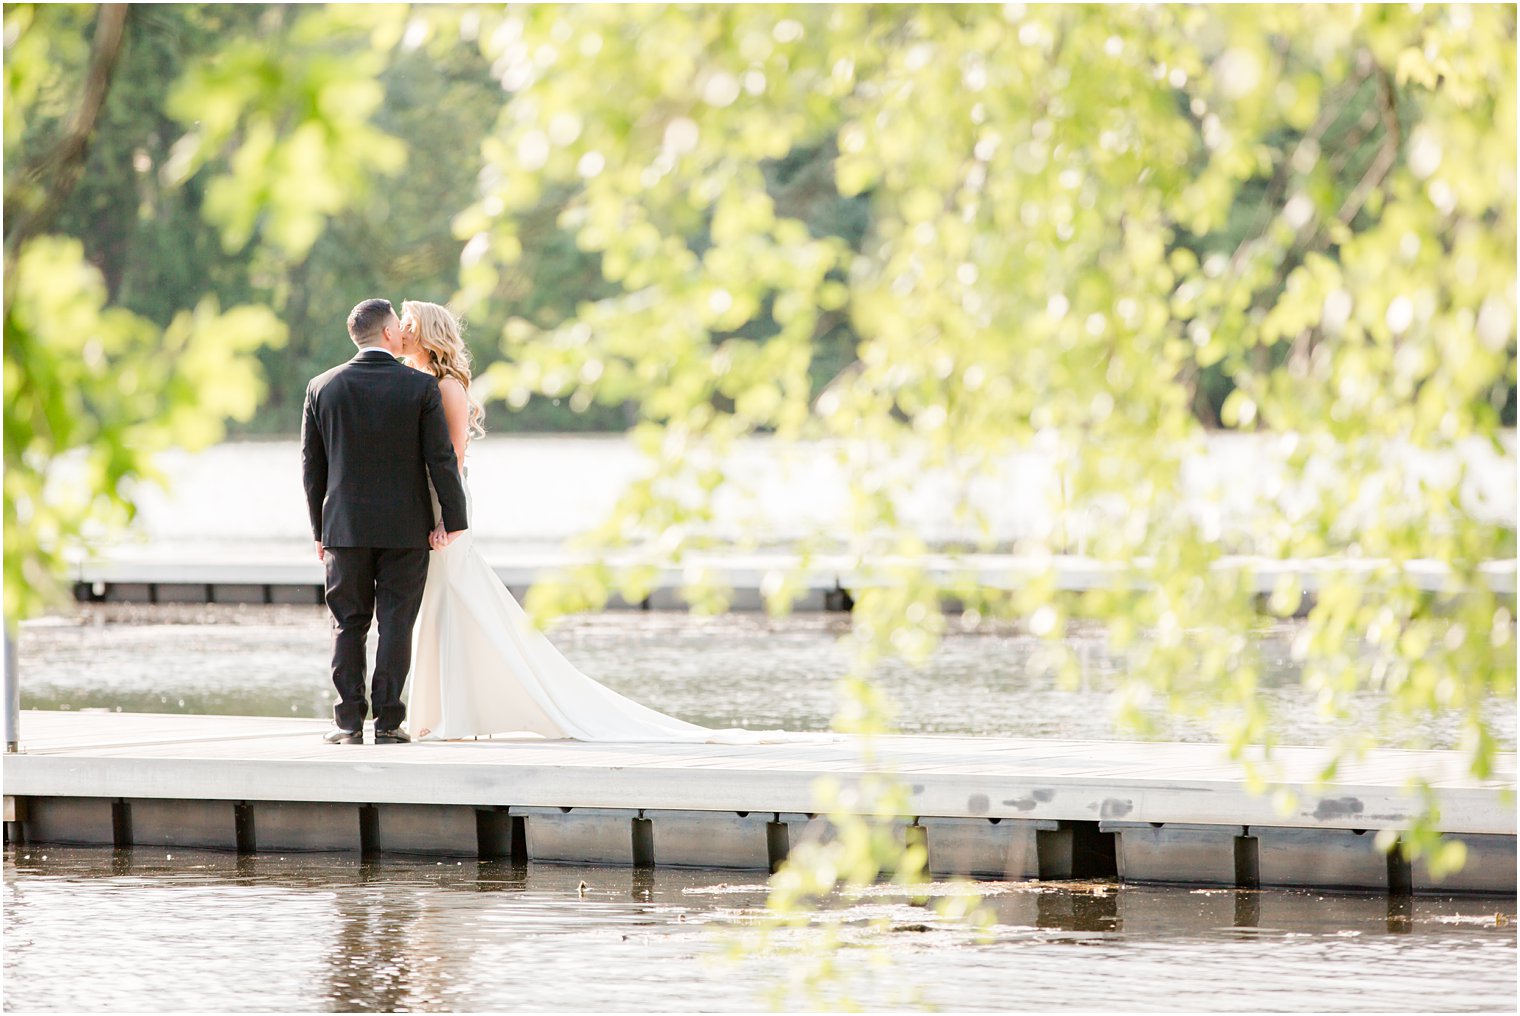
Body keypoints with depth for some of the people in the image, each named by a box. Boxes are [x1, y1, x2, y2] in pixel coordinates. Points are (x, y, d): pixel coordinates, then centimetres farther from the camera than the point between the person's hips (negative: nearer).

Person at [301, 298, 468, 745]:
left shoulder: (322, 387, 0)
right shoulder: (421, 388, -7)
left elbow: (312, 465, 4)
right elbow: (441, 459, -7)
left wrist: (320, 528, 12)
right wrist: (453, 520, 1)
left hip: (345, 525, 2)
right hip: (406, 528, -2)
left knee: (349, 624, 7)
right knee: (396, 623, 2)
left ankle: (349, 722, 4)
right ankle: (388, 721, 0)